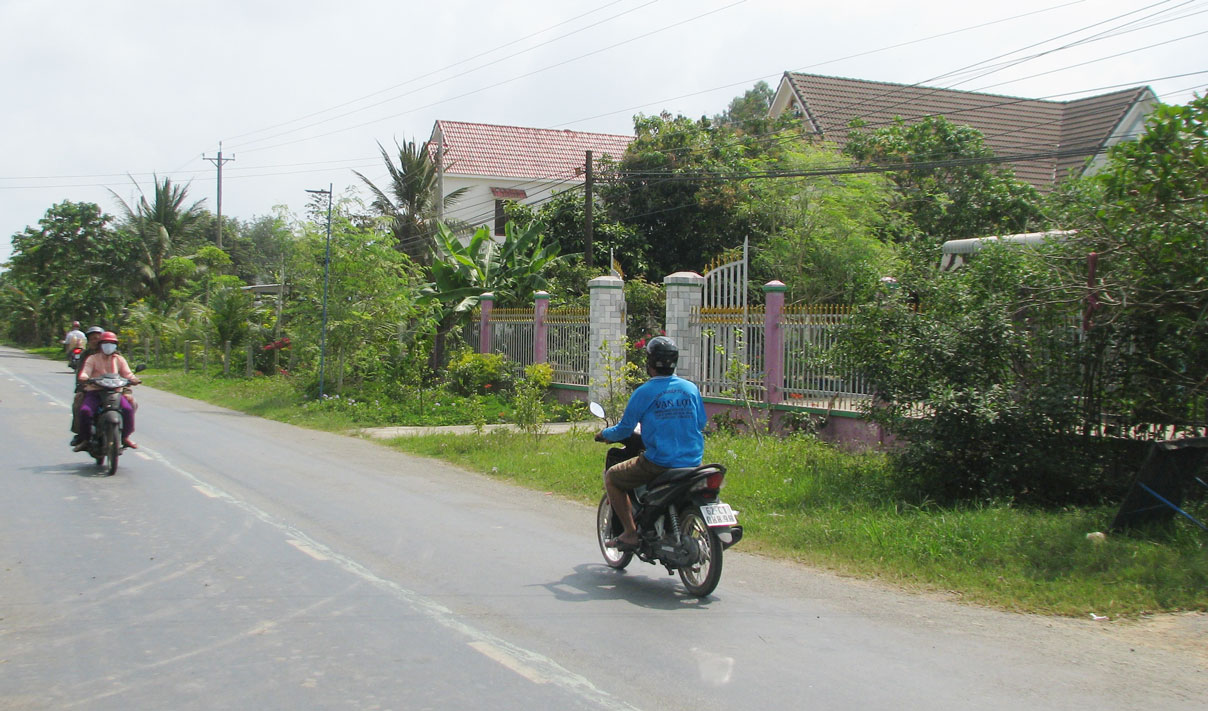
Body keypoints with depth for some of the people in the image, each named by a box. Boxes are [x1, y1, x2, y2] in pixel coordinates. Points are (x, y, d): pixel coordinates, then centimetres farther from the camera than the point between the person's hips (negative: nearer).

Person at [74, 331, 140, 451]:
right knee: (85, 411, -28)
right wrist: (83, 378, -29)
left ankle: (125, 437, -6)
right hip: (94, 391, -1)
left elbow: (127, 373, 4)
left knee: (128, 409, -25)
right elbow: (85, 372, -4)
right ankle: (85, 440, -13)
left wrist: (133, 379, -19)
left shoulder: (119, 359, 16)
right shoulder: (92, 358, 10)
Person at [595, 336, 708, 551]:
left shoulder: (644, 392, -6)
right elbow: (701, 422, 16)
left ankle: (630, 533, 5)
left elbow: (625, 429, -1)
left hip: (658, 464, -5)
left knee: (611, 477, 14)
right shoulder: (691, 388, 6)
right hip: (693, 463, 5)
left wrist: (604, 434, 20)